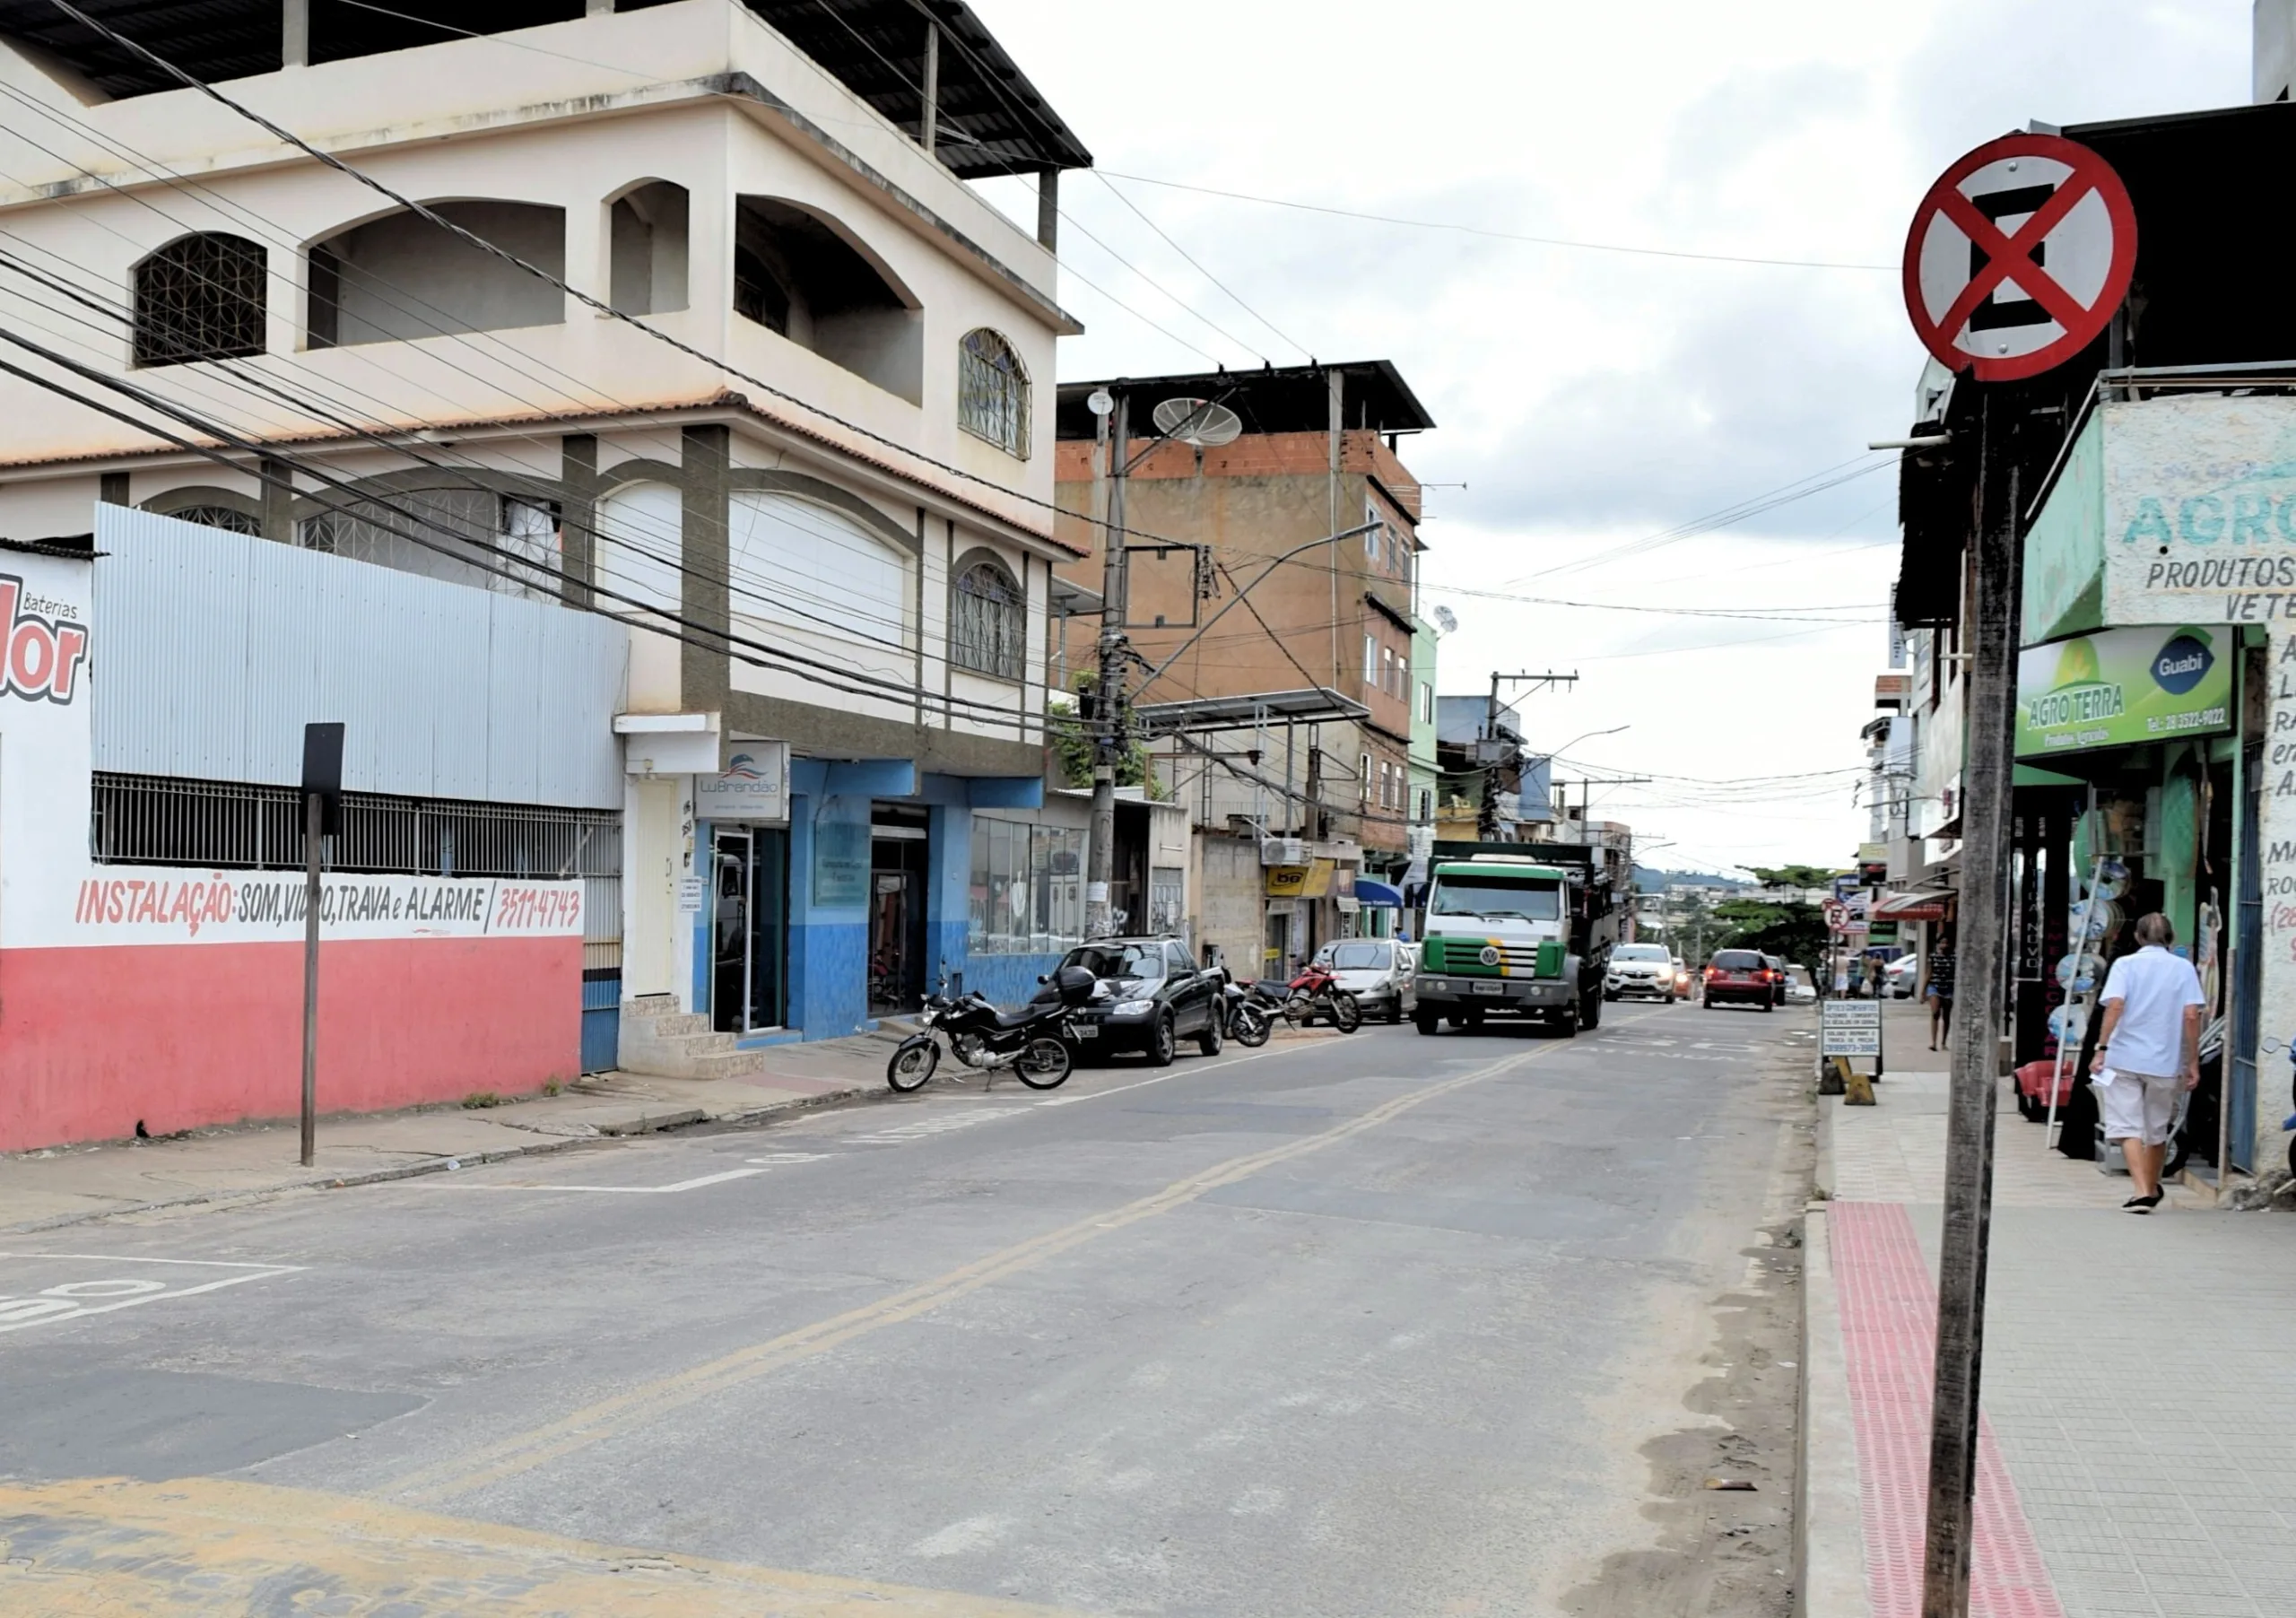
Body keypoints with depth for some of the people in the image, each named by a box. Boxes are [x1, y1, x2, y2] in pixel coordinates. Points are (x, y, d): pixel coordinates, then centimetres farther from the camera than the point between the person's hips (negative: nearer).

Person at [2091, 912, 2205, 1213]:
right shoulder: (2184, 968, 4)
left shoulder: (2125, 964, 1)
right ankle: (2152, 1189, 36)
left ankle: (2142, 1192, -15)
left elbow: (2115, 1005, -14)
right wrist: (2193, 1063, 0)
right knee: (2157, 1129, 18)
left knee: (2128, 1128, 0)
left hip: (2124, 1058, -2)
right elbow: (2191, 1016, -4)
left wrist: (2102, 1047, -12)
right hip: (2165, 1062, 2)